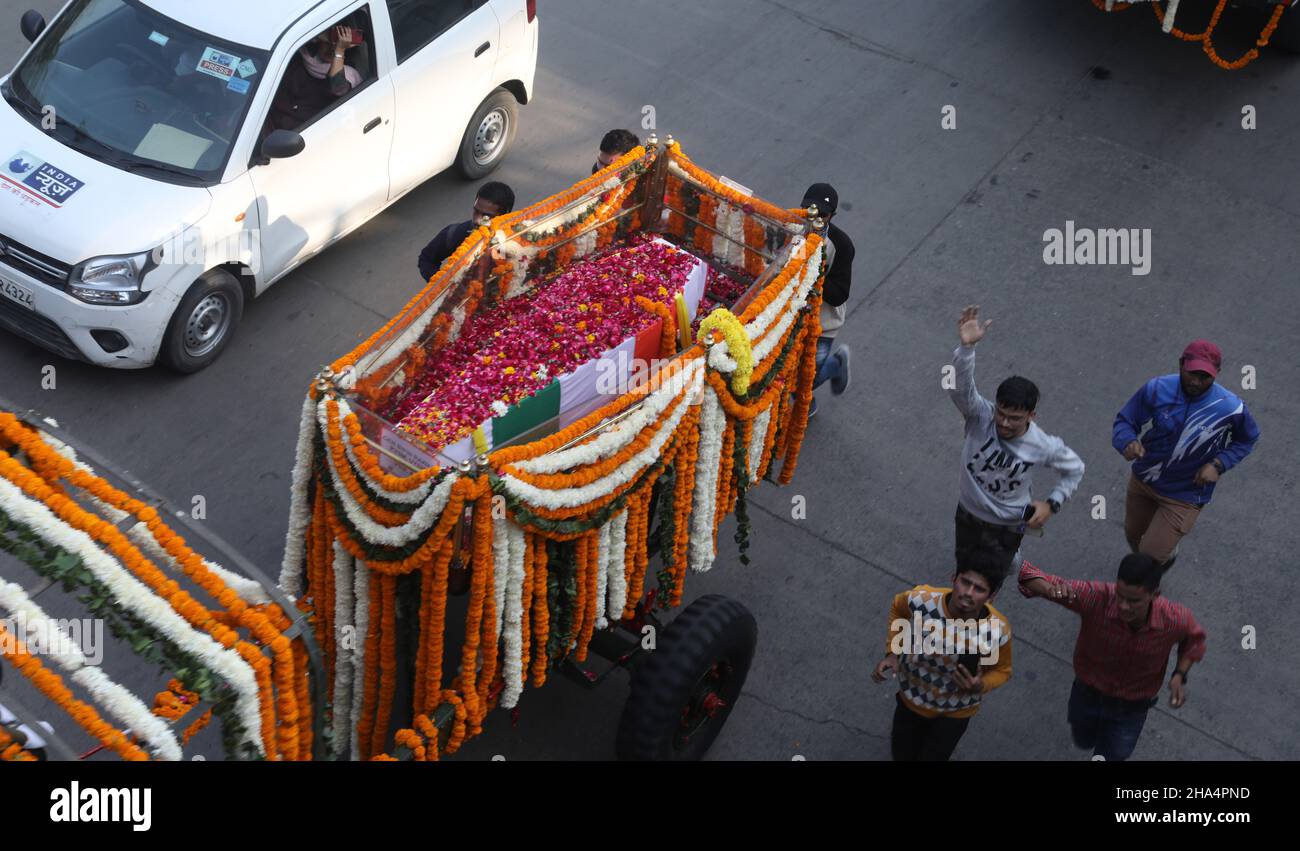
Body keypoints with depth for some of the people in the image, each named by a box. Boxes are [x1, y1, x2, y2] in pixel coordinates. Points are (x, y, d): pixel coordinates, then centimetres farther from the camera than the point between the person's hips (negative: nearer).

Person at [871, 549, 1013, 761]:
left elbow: (1002, 670, -11)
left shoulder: (997, 630, -33)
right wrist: (892, 652, -14)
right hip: (913, 697, 1)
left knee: (933, 756, 19)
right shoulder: (921, 601, -33)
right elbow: (898, 608, -6)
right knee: (902, 755, 24)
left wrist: (981, 687, -30)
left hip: (956, 711, -1)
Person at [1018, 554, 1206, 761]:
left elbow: (1194, 638, -5)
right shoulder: (1096, 597, -38)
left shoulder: (1174, 620, -32)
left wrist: (1180, 675, -19)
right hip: (1087, 694, 1)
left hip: (1132, 708, -1)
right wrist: (1052, 589, -59)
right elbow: (1029, 574, -37)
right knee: (1084, 742, 30)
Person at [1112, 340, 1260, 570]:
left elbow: (1247, 439, -2)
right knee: (1133, 535, 24)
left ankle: (1167, 556, 38)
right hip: (1143, 481, 3)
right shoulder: (1157, 389, -21)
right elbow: (1124, 421, -10)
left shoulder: (1231, 408, -23)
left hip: (1184, 496, -3)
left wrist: (1219, 464, -17)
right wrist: (1128, 442, -33)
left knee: (1151, 556, -2)